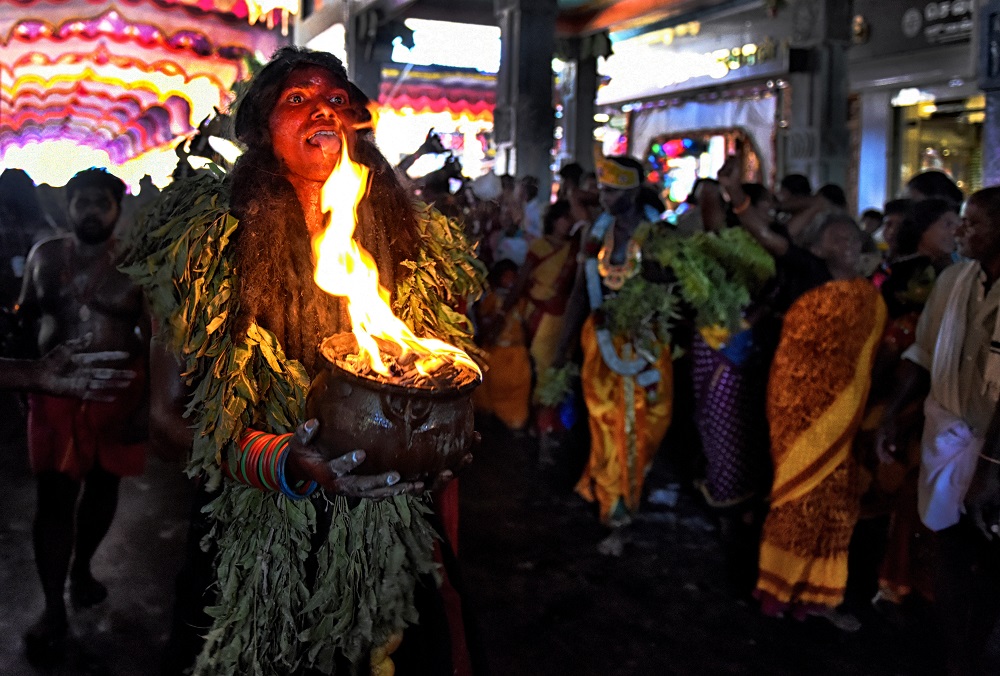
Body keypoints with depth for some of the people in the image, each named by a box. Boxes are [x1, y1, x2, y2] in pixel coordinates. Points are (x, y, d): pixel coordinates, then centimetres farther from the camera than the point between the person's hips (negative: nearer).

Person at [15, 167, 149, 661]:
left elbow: (152, 338, -3)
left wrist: (148, 401, -7)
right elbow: (24, 315, 16)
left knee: (103, 484, 14)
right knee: (54, 497, 1)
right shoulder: (45, 255, 4)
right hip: (54, 390, 1)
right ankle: (54, 610, 11)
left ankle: (81, 567, 39)